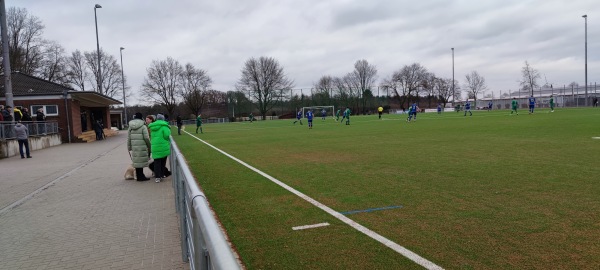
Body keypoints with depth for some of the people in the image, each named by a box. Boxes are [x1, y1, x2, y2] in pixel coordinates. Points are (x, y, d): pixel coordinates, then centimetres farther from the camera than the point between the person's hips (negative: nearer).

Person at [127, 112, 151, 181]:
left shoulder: (130, 127, 8)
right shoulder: (143, 126, -8)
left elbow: (128, 139, 9)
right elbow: (146, 138, -11)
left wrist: (129, 148, 16)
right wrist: (149, 146, 0)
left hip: (134, 148, 5)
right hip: (142, 147, -5)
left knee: (136, 161, 11)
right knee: (141, 161, 1)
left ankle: (139, 176, 17)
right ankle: (141, 176, 4)